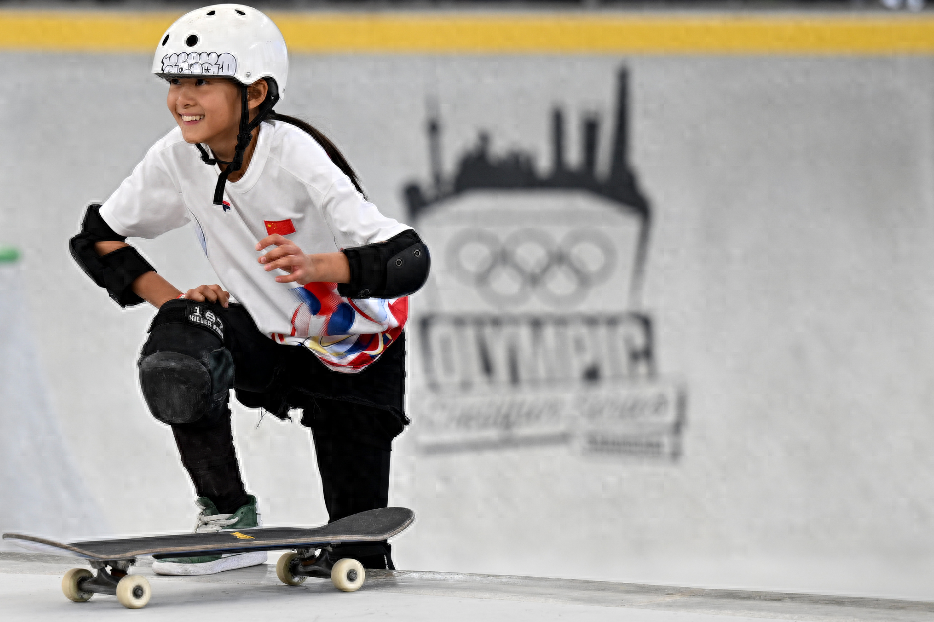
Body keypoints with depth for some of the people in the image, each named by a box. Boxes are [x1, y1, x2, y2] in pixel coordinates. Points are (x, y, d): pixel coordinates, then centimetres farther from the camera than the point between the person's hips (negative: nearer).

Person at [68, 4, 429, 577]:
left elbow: (411, 260, -37)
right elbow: (95, 240, -1)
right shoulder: (178, 159, -14)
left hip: (355, 355, -4)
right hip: (267, 336, 4)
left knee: (358, 558, -7)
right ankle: (230, 521, -12)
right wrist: (173, 300, -15)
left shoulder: (295, 158, -29)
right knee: (177, 354, -30)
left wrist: (316, 265, -54)